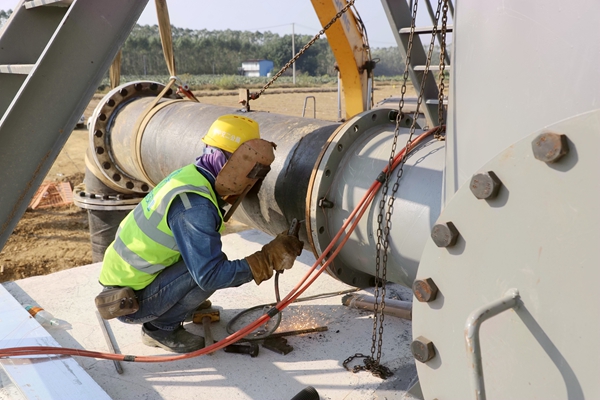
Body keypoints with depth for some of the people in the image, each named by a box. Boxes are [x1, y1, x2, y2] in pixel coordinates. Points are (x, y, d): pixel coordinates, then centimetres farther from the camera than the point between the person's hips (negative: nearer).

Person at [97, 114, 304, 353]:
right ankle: (161, 327, -1)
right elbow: (210, 275, -28)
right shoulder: (194, 204, -27)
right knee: (213, 269, -21)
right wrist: (268, 259, -21)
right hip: (130, 301, -9)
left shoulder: (191, 176, 0)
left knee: (210, 260, 7)